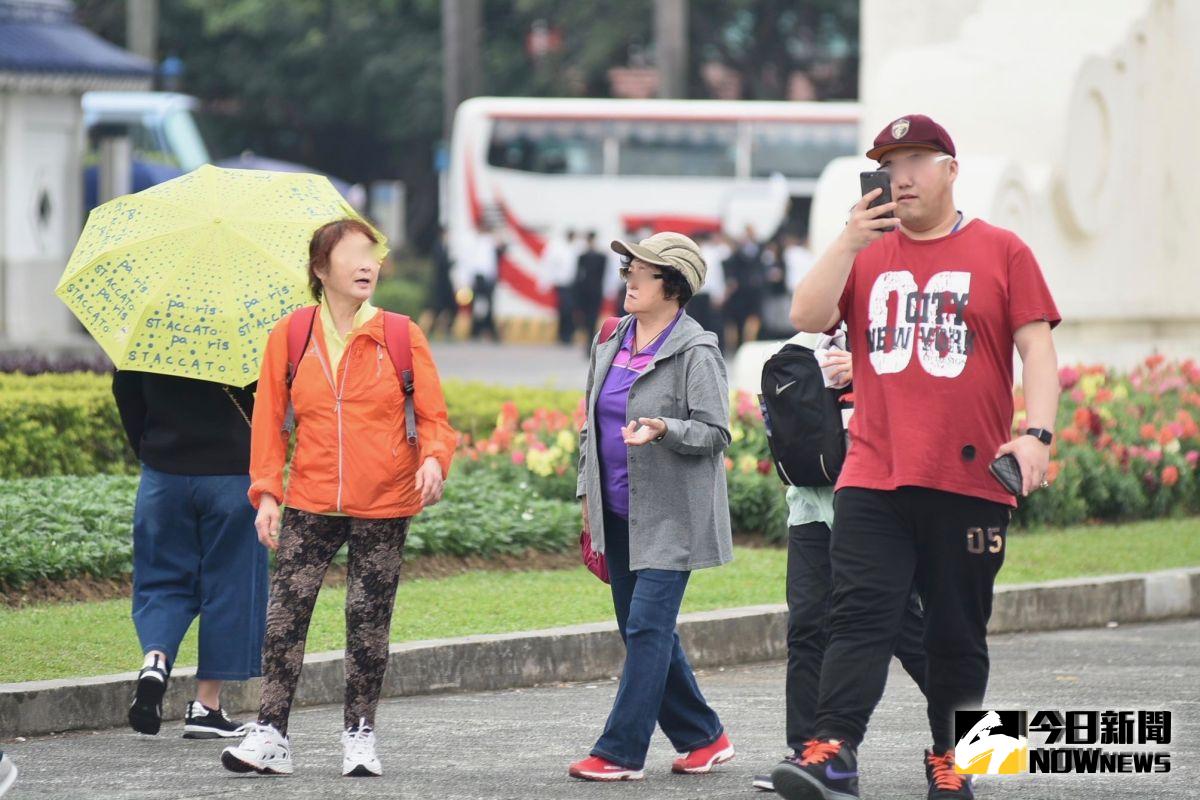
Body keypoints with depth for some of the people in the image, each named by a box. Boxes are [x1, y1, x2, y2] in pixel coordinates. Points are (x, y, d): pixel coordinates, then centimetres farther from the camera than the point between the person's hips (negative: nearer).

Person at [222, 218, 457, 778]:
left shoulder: (401, 337, 3)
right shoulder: (289, 338, 5)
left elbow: (433, 416, 4)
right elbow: (269, 421, 8)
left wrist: (434, 457, -17)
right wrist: (267, 491, -1)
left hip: (384, 506, 0)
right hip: (311, 502, 0)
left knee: (368, 622, 3)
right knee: (285, 616, -7)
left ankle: (359, 734, 14)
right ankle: (270, 736, -3)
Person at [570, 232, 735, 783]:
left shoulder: (695, 353, -10)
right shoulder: (610, 346, 12)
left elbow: (715, 432, -13)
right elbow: (592, 424, 20)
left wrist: (664, 429, -30)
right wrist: (588, 495, 16)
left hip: (670, 517, -8)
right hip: (619, 513, 8)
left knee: (647, 627, -11)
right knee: (641, 630, 10)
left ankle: (620, 752, -11)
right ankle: (703, 737, 22)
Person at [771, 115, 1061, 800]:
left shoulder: (1002, 252, 6)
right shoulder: (865, 253, 13)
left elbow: (1037, 348, 1)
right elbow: (807, 318, 1)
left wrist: (1037, 432, -12)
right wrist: (850, 242, -9)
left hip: (971, 480, -1)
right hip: (873, 482, 1)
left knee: (959, 633, 7)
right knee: (860, 617, -13)